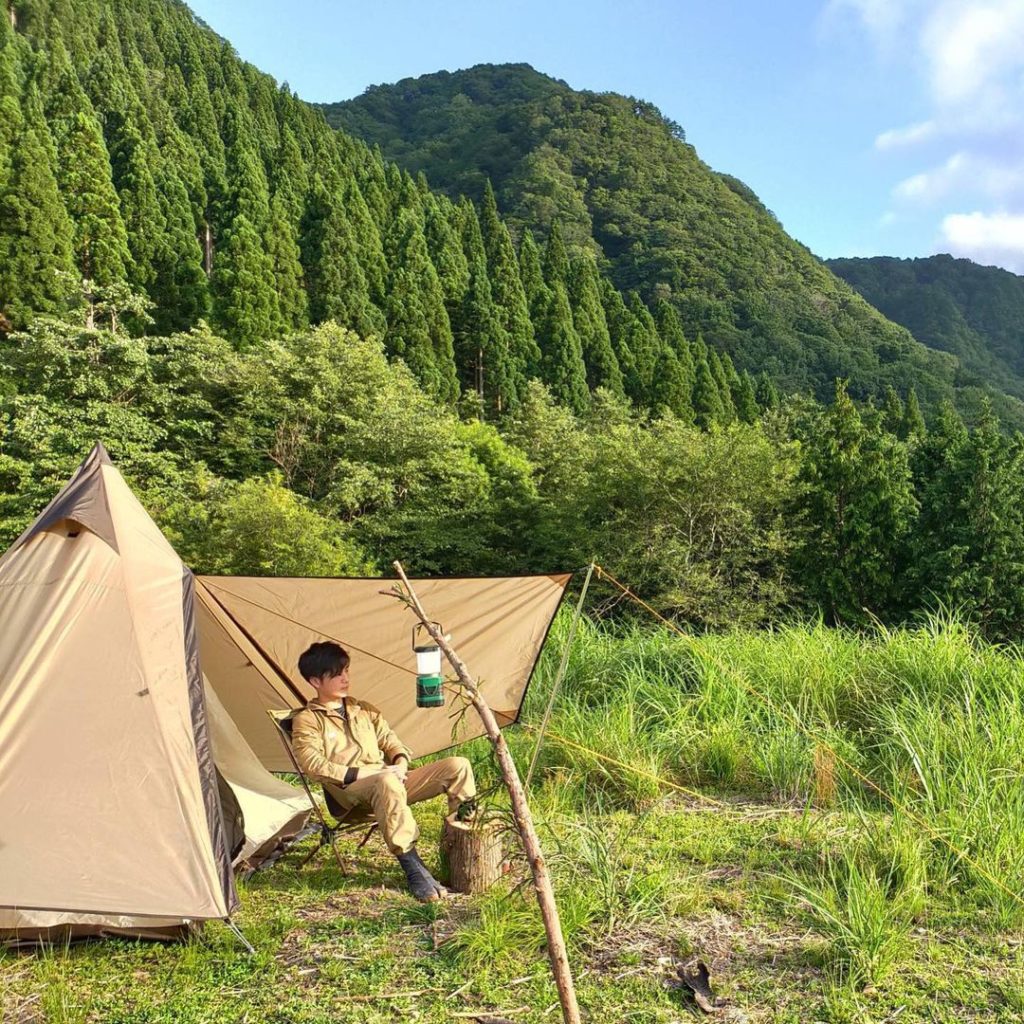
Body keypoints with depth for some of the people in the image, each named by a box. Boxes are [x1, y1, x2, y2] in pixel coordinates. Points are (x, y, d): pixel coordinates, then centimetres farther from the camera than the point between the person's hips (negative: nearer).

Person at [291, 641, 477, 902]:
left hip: (390, 780, 7)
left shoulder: (364, 710, 24)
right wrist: (360, 774, -19)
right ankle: (412, 868, -38)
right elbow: (312, 764, -11)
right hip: (351, 792, -7)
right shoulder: (306, 720, 3)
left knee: (457, 766, -9)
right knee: (386, 782, -43)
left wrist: (400, 762, -2)